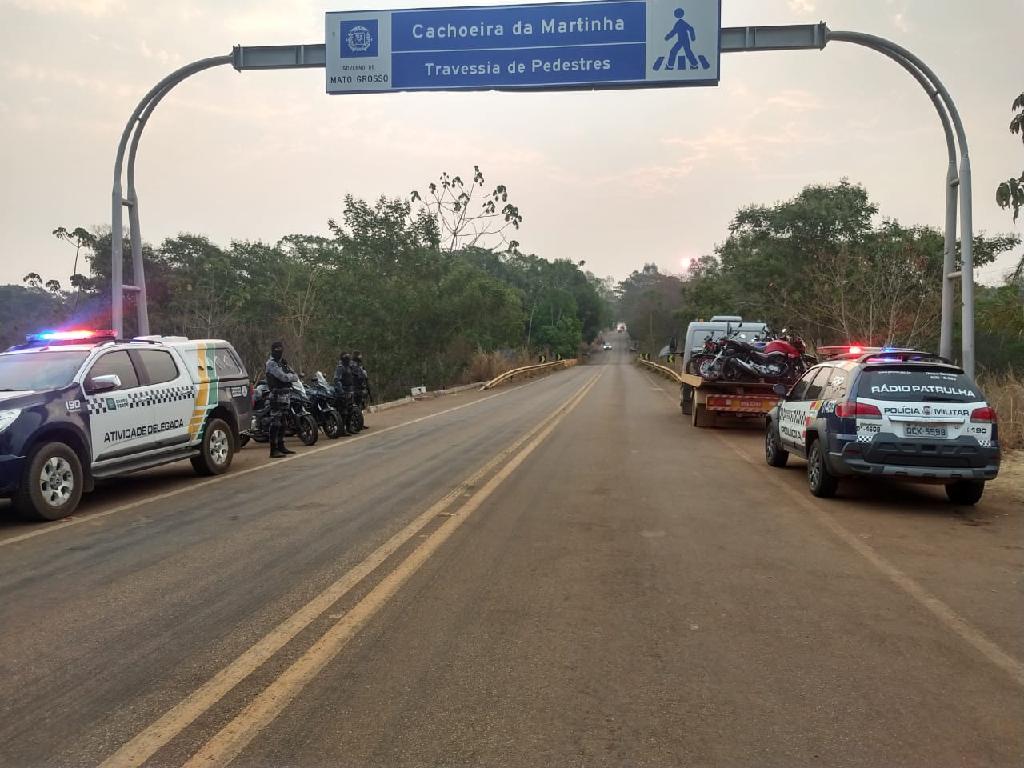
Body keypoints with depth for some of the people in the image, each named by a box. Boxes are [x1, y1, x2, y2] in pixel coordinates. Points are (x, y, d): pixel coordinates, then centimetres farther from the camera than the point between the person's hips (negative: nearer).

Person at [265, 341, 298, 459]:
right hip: (276, 396, -9)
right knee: (275, 422, -10)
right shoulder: (271, 363, -9)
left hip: (286, 396, 9)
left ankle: (281, 446, 23)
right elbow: (283, 377, -20)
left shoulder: (283, 362, 18)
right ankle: (273, 450, -12)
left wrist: (288, 376, -9)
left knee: (282, 422, 15)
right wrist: (291, 376, -1)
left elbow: (295, 377, 11)